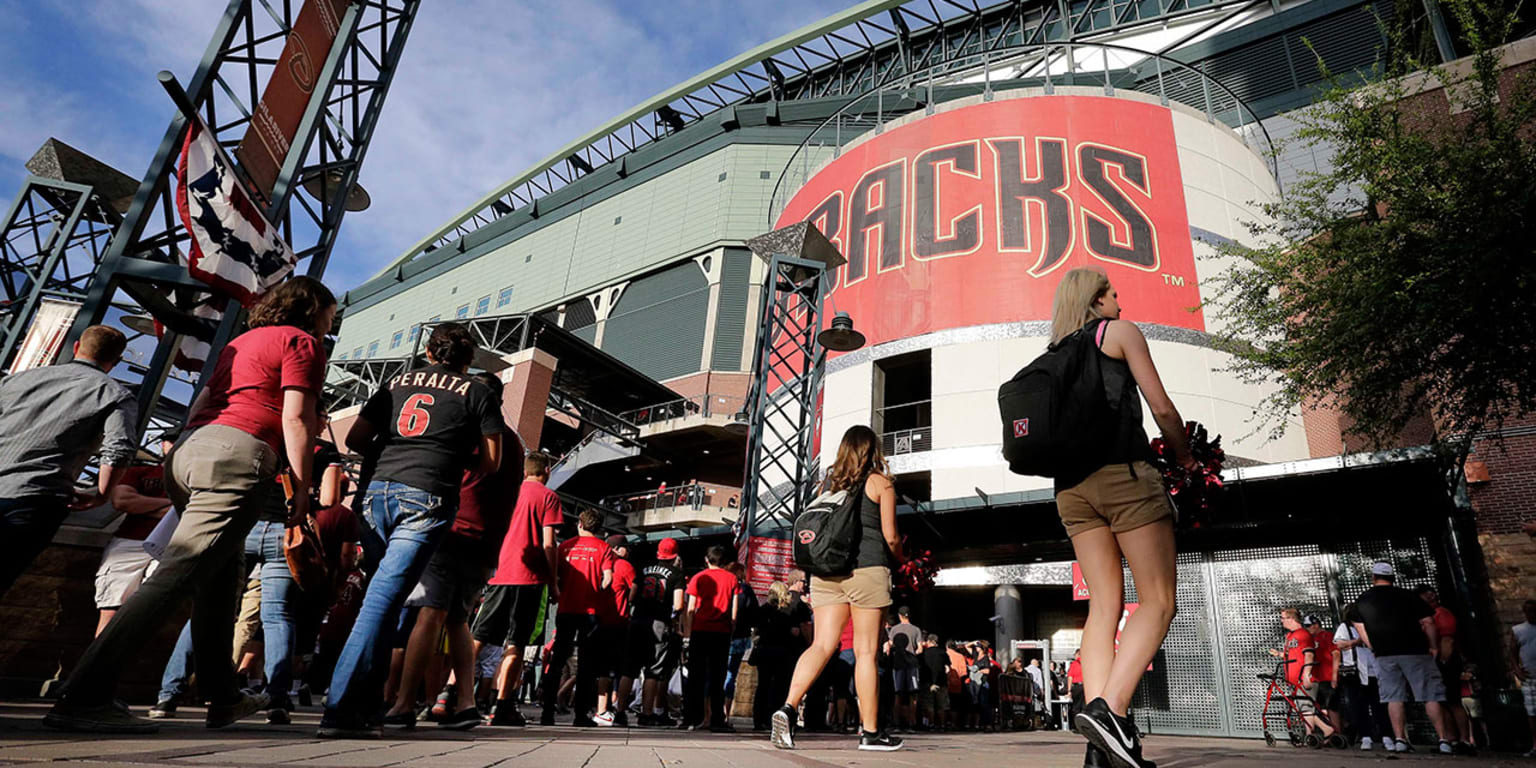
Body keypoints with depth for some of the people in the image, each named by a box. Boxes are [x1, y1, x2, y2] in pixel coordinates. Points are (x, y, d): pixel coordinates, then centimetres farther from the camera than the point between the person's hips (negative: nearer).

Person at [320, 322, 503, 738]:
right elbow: (491, 462, 7)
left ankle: (367, 705, 19)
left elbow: (355, 440, 16)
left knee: (383, 598, 16)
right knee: (383, 600, -8)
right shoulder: (478, 392, 10)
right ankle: (340, 710, -12)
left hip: (377, 492, 4)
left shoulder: (396, 383, 19)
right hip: (426, 499, -4)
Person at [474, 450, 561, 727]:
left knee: (475, 639, 7)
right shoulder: (548, 496, 0)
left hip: (499, 575, 4)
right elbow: (548, 544, -7)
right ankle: (502, 706, -3)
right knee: (515, 644, -1)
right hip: (530, 578, -4)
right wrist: (553, 583, -1)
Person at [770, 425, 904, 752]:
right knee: (866, 651, 2)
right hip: (867, 569, -4)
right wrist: (899, 557, 20)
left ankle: (788, 708, -15)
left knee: (822, 645, 2)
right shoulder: (880, 481, 2)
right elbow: (890, 536, 0)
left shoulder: (829, 482, 14)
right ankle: (870, 731, 10)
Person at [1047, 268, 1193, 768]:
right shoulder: (1120, 331, 6)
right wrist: (1184, 457, 15)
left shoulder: (1056, 353, 23)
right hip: (1123, 473, -6)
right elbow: (1162, 408, 1)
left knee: (1104, 605, 2)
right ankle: (1110, 709, -23)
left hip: (1071, 485, 6)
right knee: (1157, 600, -4)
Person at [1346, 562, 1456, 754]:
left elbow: (1359, 626, 11)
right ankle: (1444, 740, 0)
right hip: (1414, 651, -2)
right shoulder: (1407, 595, -2)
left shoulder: (1362, 601, 7)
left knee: (1394, 697, 5)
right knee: (1431, 696, 3)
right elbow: (1428, 623, -4)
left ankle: (1400, 739, 0)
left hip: (1384, 656, 2)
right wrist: (1434, 646, 8)